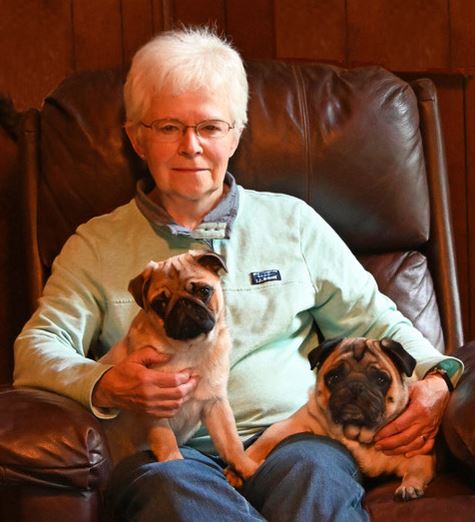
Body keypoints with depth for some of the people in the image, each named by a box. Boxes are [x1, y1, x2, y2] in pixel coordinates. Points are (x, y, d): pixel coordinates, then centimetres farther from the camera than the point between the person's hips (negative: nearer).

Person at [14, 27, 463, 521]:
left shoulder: (291, 221, 20)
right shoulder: (96, 244, 16)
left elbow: (374, 318, 21)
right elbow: (37, 349, 6)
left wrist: (434, 379, 0)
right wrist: (105, 386, -16)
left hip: (294, 440, 0)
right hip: (169, 451, 0)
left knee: (315, 471, -37)